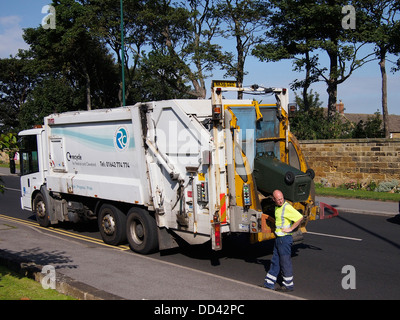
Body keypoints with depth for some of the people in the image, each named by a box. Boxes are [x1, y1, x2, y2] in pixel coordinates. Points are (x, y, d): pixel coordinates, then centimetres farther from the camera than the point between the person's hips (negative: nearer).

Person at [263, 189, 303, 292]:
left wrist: (291, 228, -19)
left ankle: (288, 285, 12)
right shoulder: (277, 207, 11)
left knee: (285, 262, 0)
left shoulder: (287, 207, -17)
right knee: (275, 261, 14)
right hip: (278, 237, 9)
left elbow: (300, 217, -24)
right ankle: (269, 283, 21)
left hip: (285, 238, -9)